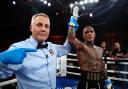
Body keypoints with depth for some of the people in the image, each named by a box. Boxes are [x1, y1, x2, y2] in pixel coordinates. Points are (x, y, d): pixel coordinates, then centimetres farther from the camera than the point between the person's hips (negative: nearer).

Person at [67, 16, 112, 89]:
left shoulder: (99, 49, 10)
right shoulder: (81, 46, -11)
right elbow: (71, 39, -31)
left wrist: (107, 79, 17)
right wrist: (72, 24, -20)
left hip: (99, 82, 7)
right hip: (86, 82, -6)